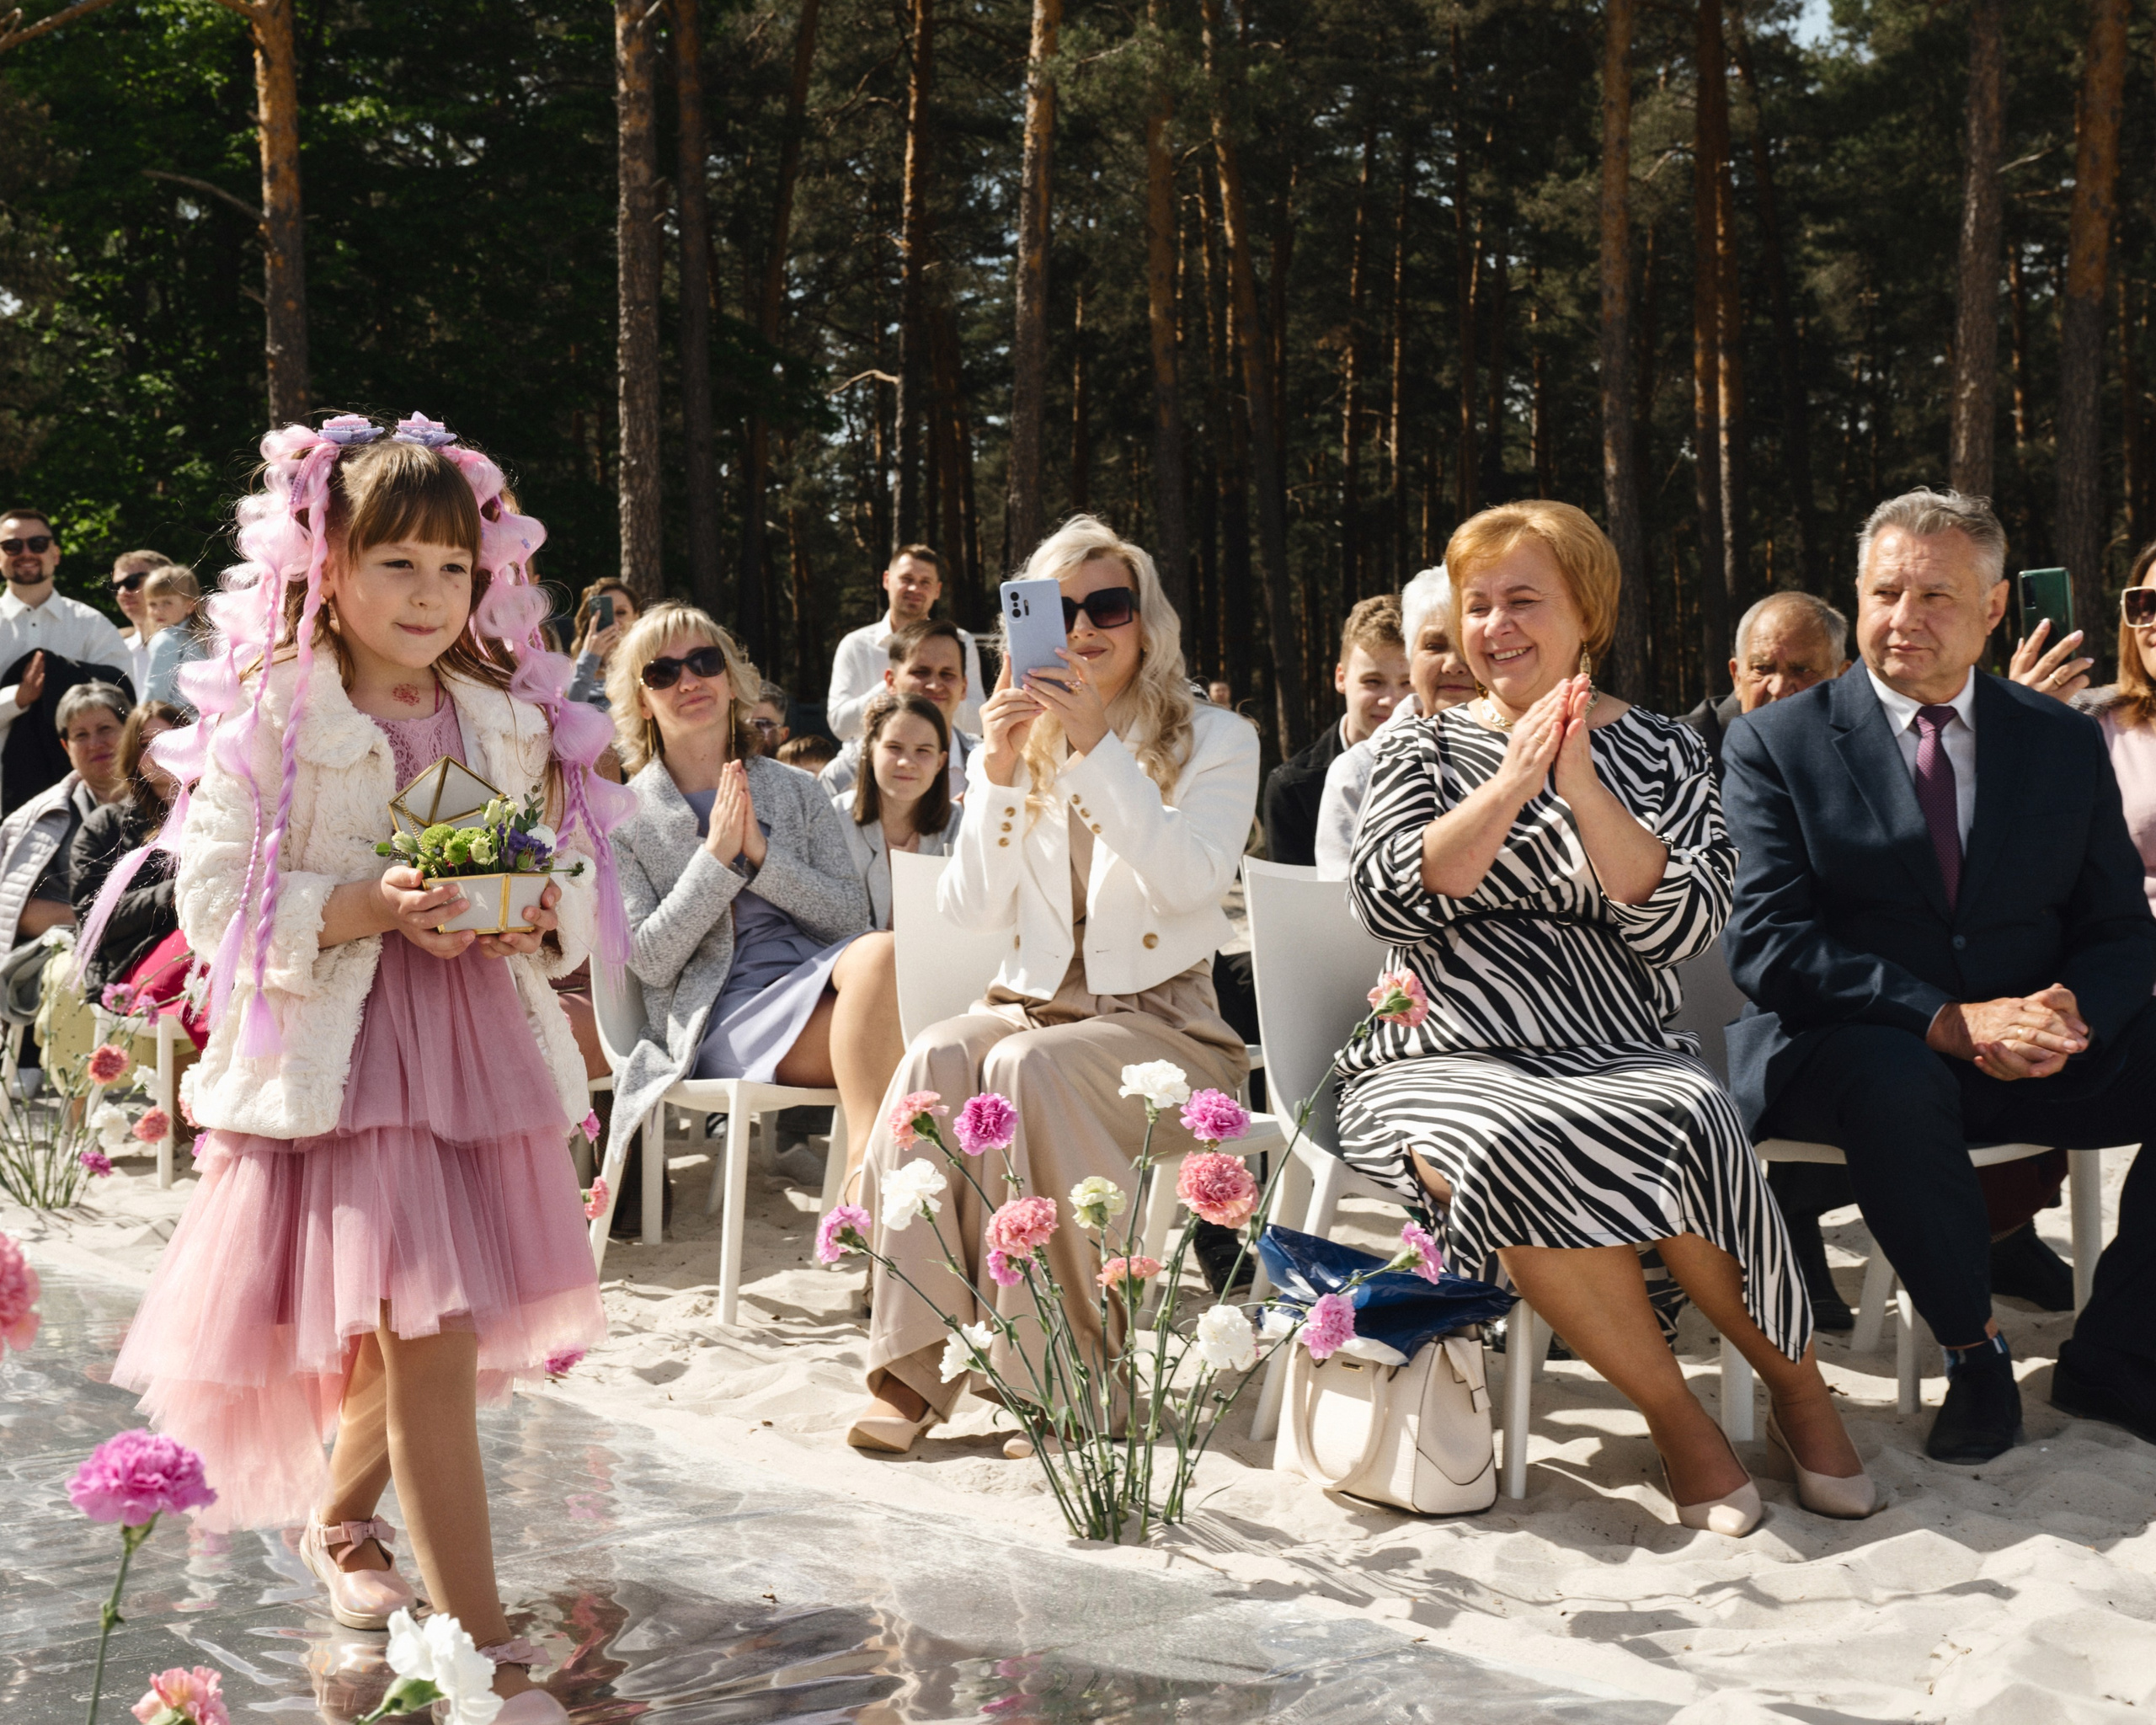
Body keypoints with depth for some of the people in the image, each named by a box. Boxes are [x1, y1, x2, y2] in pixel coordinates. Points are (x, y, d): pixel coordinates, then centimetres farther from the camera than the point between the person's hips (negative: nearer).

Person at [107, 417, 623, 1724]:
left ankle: (340, 1518, 45)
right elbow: (216, 899, -9)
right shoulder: (272, 718, -6)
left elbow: (578, 875, 12)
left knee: (411, 1328, 15)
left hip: (482, 1045, 5)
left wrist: (541, 920, -10)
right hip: (343, 1059, -5)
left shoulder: (510, 723, 8)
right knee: (427, 1336, -11)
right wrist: (365, 908, -21)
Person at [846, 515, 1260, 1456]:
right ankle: (917, 1366, -31)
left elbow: (1190, 878, -16)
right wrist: (998, 773, -9)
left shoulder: (1214, 739, 4)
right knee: (937, 1057, -30)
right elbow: (971, 907, 4)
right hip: (1033, 1003, 3)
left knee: (1028, 1068, -34)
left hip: (1158, 1020, -3)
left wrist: (1099, 745, -21)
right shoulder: (1022, 740, 15)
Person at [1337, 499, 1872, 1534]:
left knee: (1685, 1121, -34)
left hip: (1625, 1057, 1)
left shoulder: (1661, 750, 12)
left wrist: (1583, 789, -12)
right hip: (1450, 1060, 0)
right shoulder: (1421, 749, 13)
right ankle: (1672, 1412, -18)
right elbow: (1387, 898, -5)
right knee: (1507, 1144, -35)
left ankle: (1796, 1383, -9)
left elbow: (1685, 923, -3)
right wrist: (1509, 787, -11)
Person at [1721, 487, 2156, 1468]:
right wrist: (1946, 1020, -23)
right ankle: (1973, 1351, -15)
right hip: (1838, 1048, -4)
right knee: (1896, 1082, -38)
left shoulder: (2064, 742, 12)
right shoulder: (1777, 743, 1)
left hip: (2036, 1051, 4)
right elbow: (1766, 944, -11)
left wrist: (2073, 1012, -16)